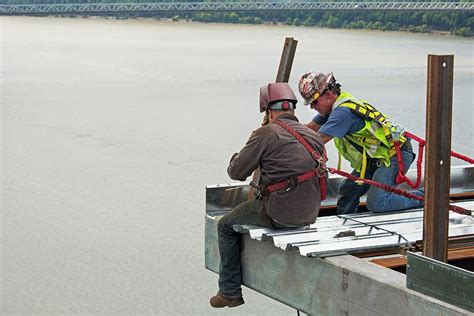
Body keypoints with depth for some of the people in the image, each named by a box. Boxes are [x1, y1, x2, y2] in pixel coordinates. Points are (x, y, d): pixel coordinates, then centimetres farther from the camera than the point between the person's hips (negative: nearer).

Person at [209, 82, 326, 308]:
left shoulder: (266, 134, -10)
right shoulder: (314, 136, 9)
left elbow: (236, 172, -5)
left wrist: (237, 157, 19)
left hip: (278, 214, -7)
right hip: (309, 215, 7)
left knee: (226, 226, 17)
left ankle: (230, 292, 20)